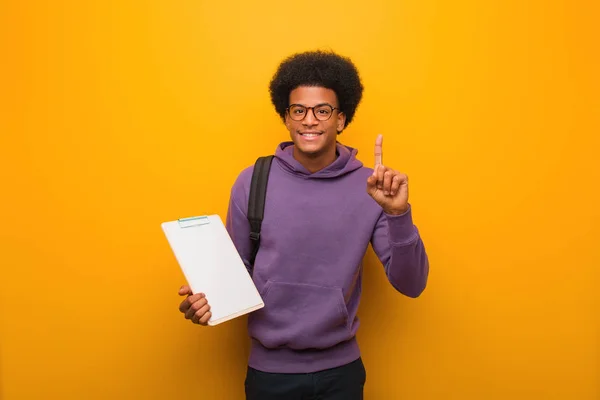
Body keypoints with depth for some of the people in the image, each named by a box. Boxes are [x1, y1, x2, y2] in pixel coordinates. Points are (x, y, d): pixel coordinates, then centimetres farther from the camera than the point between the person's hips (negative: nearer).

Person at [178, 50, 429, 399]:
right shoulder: (252, 182, -7)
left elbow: (411, 285, -9)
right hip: (269, 368, 0)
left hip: (340, 369, 0)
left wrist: (398, 213, -23)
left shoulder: (369, 187, -8)